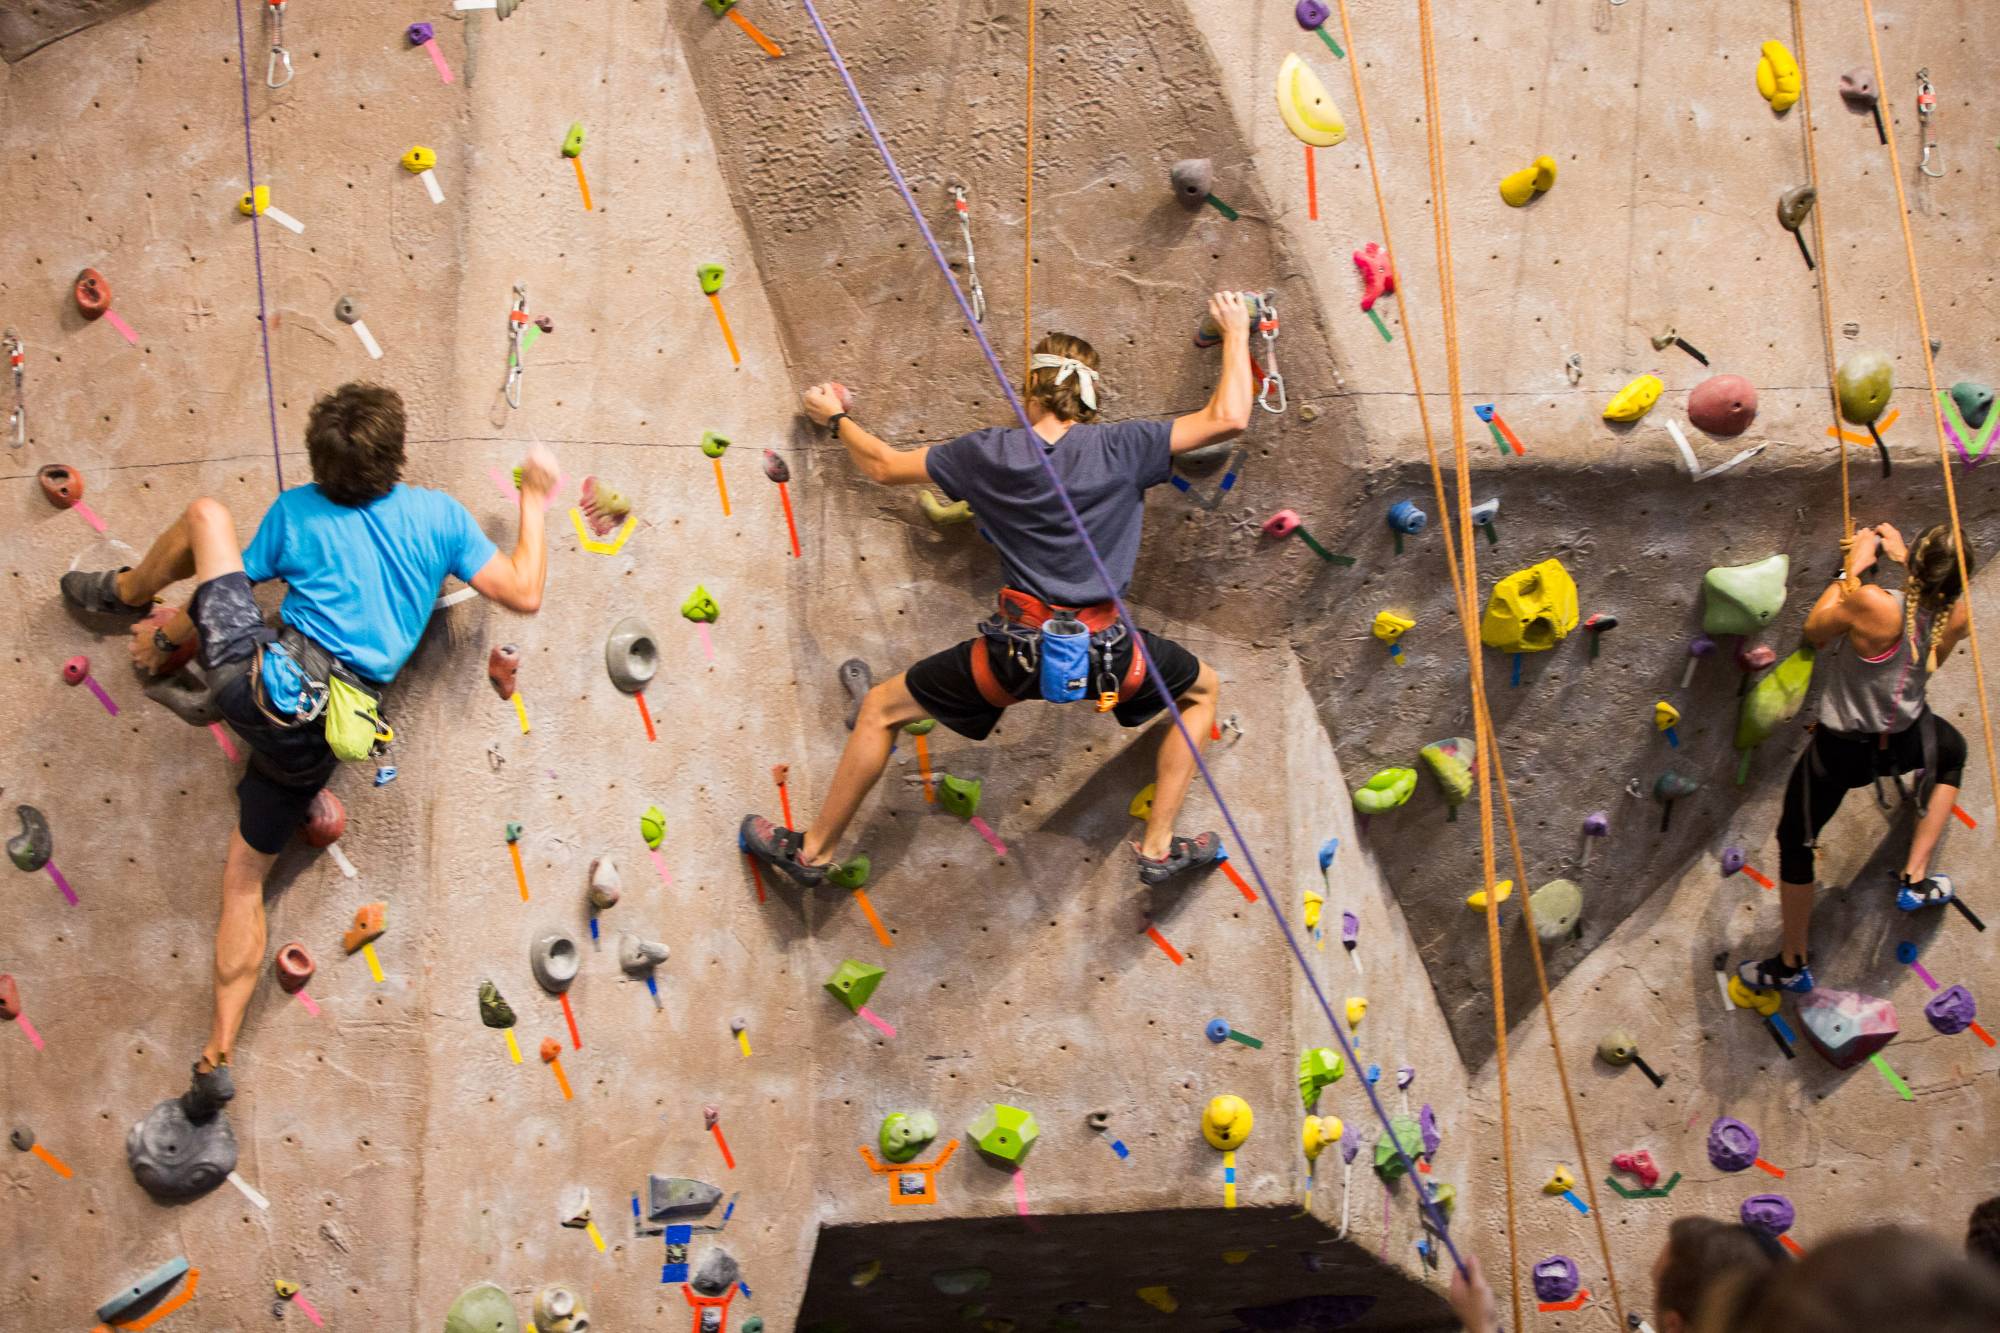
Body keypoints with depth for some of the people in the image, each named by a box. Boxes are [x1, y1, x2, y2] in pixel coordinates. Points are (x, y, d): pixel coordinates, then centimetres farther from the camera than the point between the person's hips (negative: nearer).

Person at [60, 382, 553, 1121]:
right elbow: (524, 594, 5)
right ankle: (217, 1057, 9)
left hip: (264, 677, -3)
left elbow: (229, 585, 13)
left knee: (206, 514, 16)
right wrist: (535, 500, 18)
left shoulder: (298, 511, 2)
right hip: (320, 732, 3)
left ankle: (125, 594, 45)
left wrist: (163, 635, 31)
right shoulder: (439, 514, 3)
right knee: (245, 876, 18)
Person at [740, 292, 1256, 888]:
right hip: (1106, 652, 0)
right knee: (1202, 689, 30)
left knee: (880, 709, 21)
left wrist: (836, 418, 30)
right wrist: (1236, 332, 9)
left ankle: (813, 851, 28)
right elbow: (1228, 418, -6)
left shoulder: (989, 453, -2)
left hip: (1018, 649, 0)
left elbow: (883, 466, 10)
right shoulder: (1121, 448, -6)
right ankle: (1158, 847, 26)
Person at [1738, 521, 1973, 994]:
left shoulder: (1871, 604, -35)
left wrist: (1853, 568, -9)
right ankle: (1915, 880, 38)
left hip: (1841, 751, -4)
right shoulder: (1956, 615, -19)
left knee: (1795, 843, 19)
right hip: (1904, 740, 4)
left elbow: (1813, 631, -15)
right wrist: (1903, 560, 8)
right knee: (1950, 750, 39)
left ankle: (1791, 965, 31)